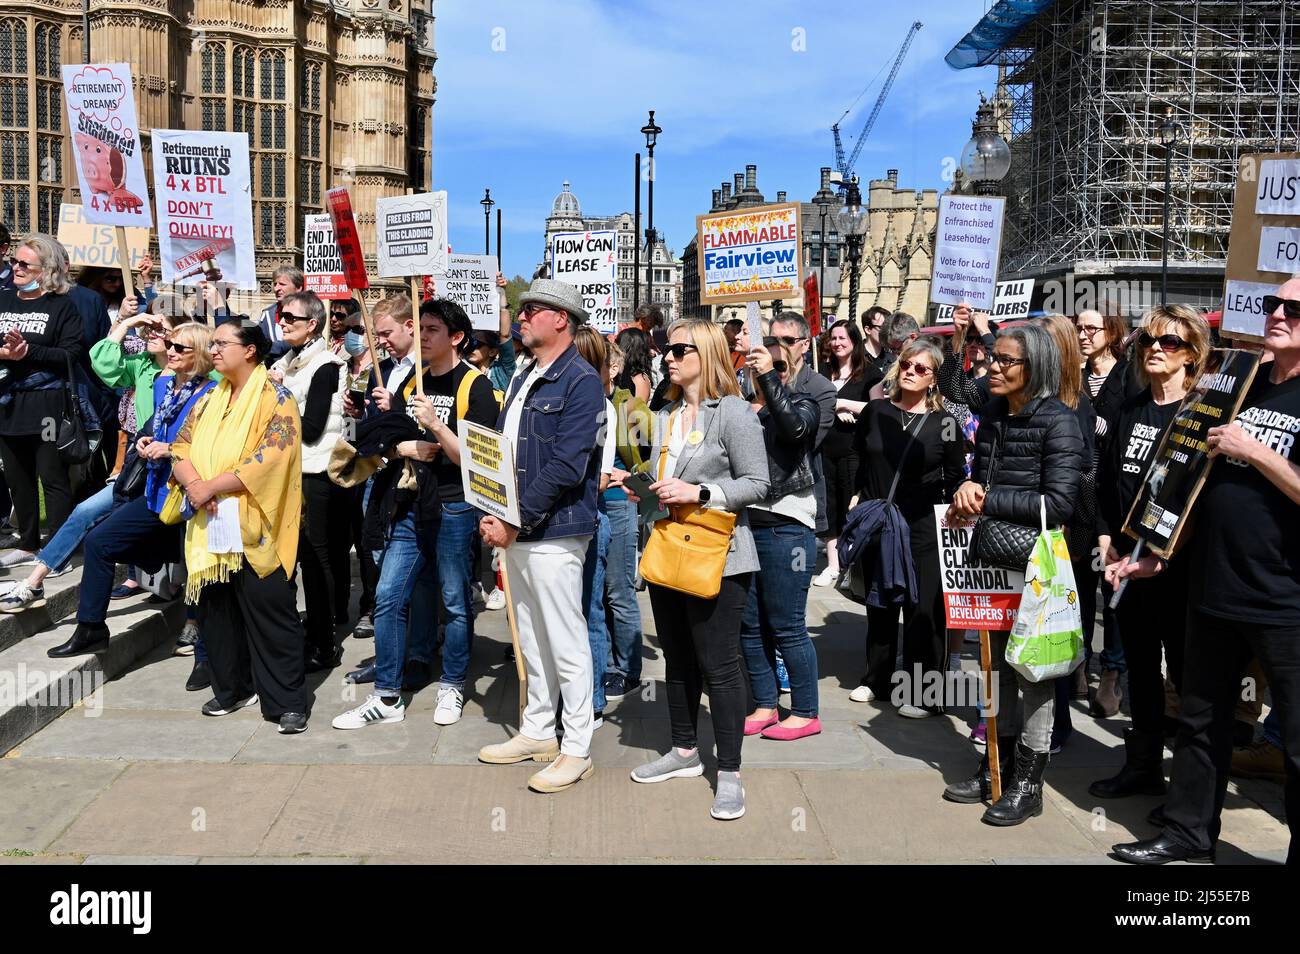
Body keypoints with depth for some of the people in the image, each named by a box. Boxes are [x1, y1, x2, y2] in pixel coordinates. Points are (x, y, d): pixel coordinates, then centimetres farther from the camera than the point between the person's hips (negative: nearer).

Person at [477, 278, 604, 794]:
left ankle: (577, 750, 10)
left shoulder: (581, 381, -11)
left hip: (554, 532, -8)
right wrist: (492, 513, 1)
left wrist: (516, 521, -18)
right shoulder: (522, 379, 16)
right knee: (530, 637, 17)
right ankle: (537, 731, 31)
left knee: (566, 642, -1)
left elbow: (566, 466, -19)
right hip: (514, 528, 9)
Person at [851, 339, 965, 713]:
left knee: (923, 609, -1)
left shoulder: (944, 422, -4)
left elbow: (956, 479, 2)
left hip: (923, 529, -3)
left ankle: (923, 694, 9)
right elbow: (860, 462, 14)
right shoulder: (876, 411, 3)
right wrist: (858, 499, 9)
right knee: (879, 605, 14)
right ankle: (877, 679, 29)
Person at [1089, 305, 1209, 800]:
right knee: (1140, 667, 15)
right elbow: (1105, 482, 13)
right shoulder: (1129, 410, 11)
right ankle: (1143, 765, 28)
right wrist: (1106, 543, 3)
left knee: (1185, 671, 1)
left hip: (1176, 567, -6)